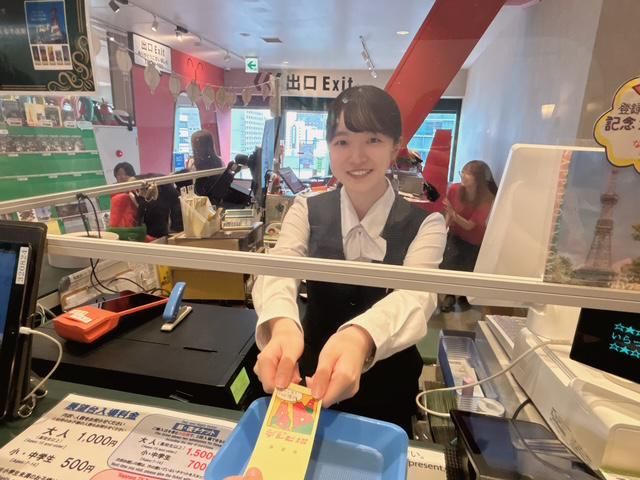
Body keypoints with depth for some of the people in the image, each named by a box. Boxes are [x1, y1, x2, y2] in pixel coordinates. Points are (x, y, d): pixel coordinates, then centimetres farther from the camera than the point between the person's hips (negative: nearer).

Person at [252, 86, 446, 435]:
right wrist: (282, 327, -46)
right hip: (311, 378, 1)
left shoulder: (424, 225, -11)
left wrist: (359, 337, -50)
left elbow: (415, 294, -29)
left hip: (387, 391, 0)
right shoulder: (307, 211, -7)